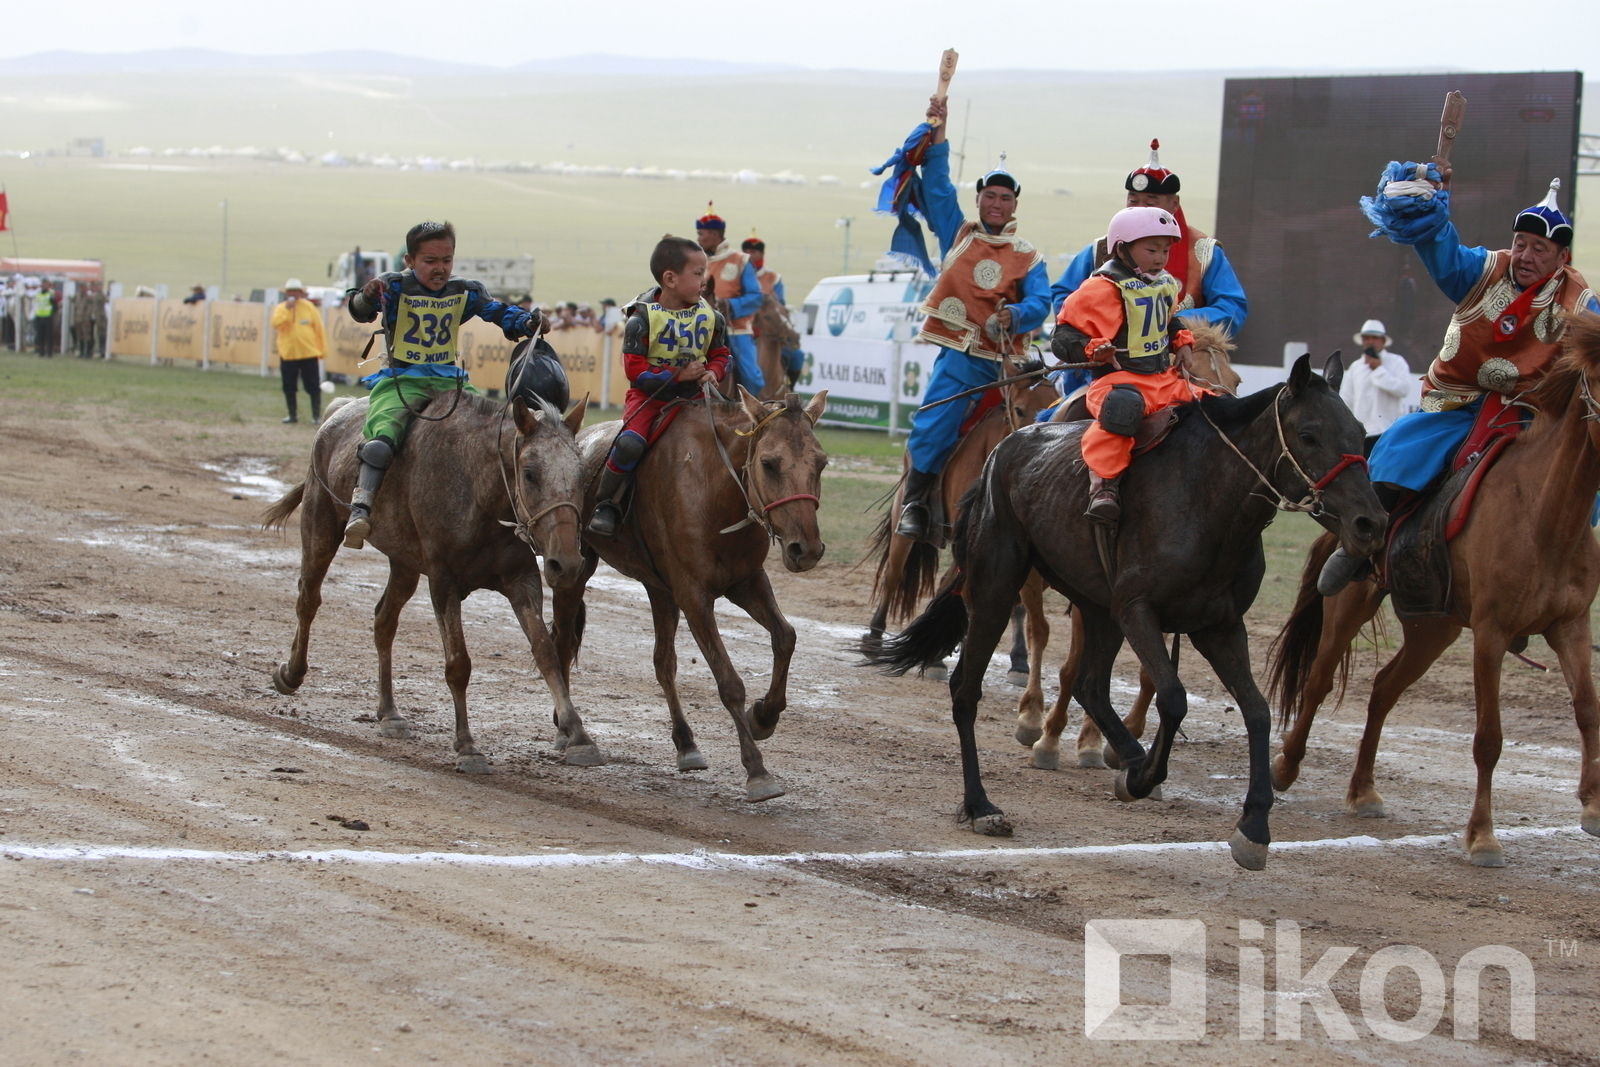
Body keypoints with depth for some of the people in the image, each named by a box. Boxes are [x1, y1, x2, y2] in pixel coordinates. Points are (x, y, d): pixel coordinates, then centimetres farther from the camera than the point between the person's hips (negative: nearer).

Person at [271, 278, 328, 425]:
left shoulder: (309, 307, 2)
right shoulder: (281, 308, 2)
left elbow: (319, 329, 6)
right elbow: (276, 323, -17)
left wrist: (322, 350, 5)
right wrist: (287, 309, -24)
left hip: (309, 353, -1)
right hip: (288, 354, 1)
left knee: (313, 387, -1)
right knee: (289, 387, 6)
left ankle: (316, 415, 7)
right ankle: (292, 415, 19)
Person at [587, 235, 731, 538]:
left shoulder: (711, 317, 1)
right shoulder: (643, 319, -13)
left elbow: (721, 354, 13)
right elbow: (635, 370, -15)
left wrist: (713, 372, -11)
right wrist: (678, 375, -21)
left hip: (692, 397, 5)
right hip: (649, 396, -5)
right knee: (630, 442, -29)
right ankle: (606, 504, -11)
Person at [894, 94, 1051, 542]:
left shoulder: (1027, 257, 10)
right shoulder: (958, 235, 12)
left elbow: (1040, 303, -2)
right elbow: (937, 186, 5)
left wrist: (1016, 314, -24)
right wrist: (938, 134, -2)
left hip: (1005, 359, 2)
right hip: (960, 353, -2)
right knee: (933, 429, -15)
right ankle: (915, 501, -3)